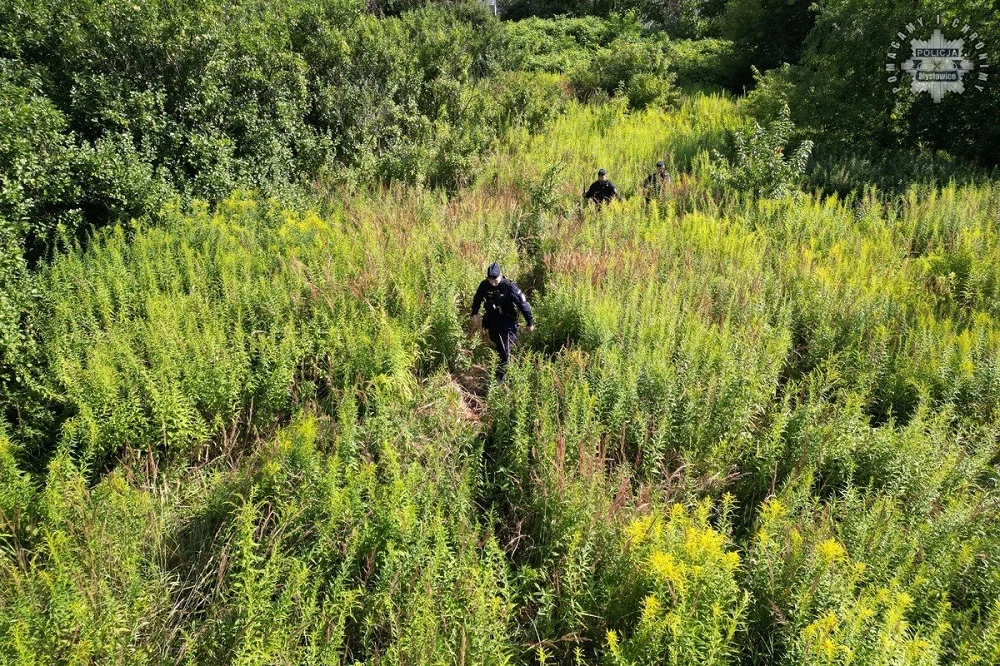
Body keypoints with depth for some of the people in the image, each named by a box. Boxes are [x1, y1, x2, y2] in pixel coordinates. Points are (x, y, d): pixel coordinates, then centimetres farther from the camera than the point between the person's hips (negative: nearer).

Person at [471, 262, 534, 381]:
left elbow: (523, 304, -15)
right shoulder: (484, 285, -9)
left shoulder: (510, 287, -23)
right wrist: (474, 314, 0)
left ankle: (500, 375, -1)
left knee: (504, 350, -9)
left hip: (507, 322, -5)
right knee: (497, 345, 18)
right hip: (492, 321, 5)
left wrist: (530, 322, -10)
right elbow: (477, 299, 12)